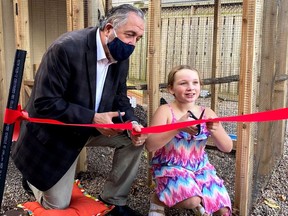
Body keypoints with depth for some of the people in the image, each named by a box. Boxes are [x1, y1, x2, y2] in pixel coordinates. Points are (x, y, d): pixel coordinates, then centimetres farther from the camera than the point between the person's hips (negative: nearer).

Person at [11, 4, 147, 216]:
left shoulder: (121, 57, -7)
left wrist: (132, 124, -21)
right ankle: (34, 179, 36)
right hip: (54, 132, -6)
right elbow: (45, 104, -29)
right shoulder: (67, 48, -30)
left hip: (95, 123, 6)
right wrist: (92, 118, -34)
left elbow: (119, 99, 0)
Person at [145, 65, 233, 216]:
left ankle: (198, 201, 24)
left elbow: (227, 148, -1)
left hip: (200, 168, 5)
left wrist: (215, 131, -23)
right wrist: (178, 127, -32)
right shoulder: (165, 111, -12)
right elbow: (150, 145, -22)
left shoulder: (207, 113, 0)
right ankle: (158, 199, 0)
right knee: (192, 201, -29)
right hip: (170, 168, -4)